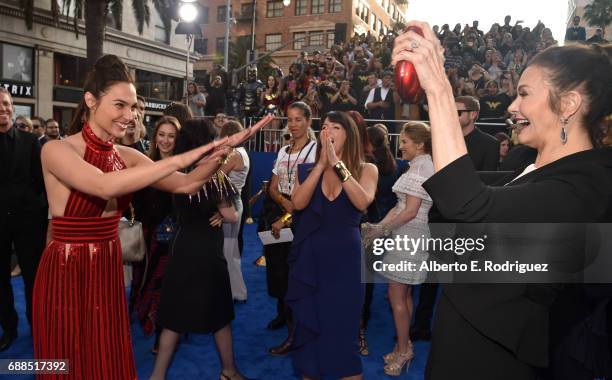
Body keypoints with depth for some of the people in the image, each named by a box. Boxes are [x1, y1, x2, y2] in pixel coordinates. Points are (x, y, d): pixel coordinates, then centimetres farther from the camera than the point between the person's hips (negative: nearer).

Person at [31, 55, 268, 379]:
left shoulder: (128, 156, 1)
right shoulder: (57, 149, -14)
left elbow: (186, 185, -6)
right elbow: (104, 186, -33)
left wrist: (222, 151, -21)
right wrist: (181, 158, -35)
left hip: (108, 272, 5)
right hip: (65, 274, -5)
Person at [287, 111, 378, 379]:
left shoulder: (366, 170, -1)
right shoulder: (308, 170, 4)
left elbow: (362, 202, -20)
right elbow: (298, 203, -13)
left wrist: (337, 163, -19)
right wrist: (321, 165, -14)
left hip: (344, 258, -2)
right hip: (308, 258, 2)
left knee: (342, 328, 6)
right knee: (308, 327, 14)